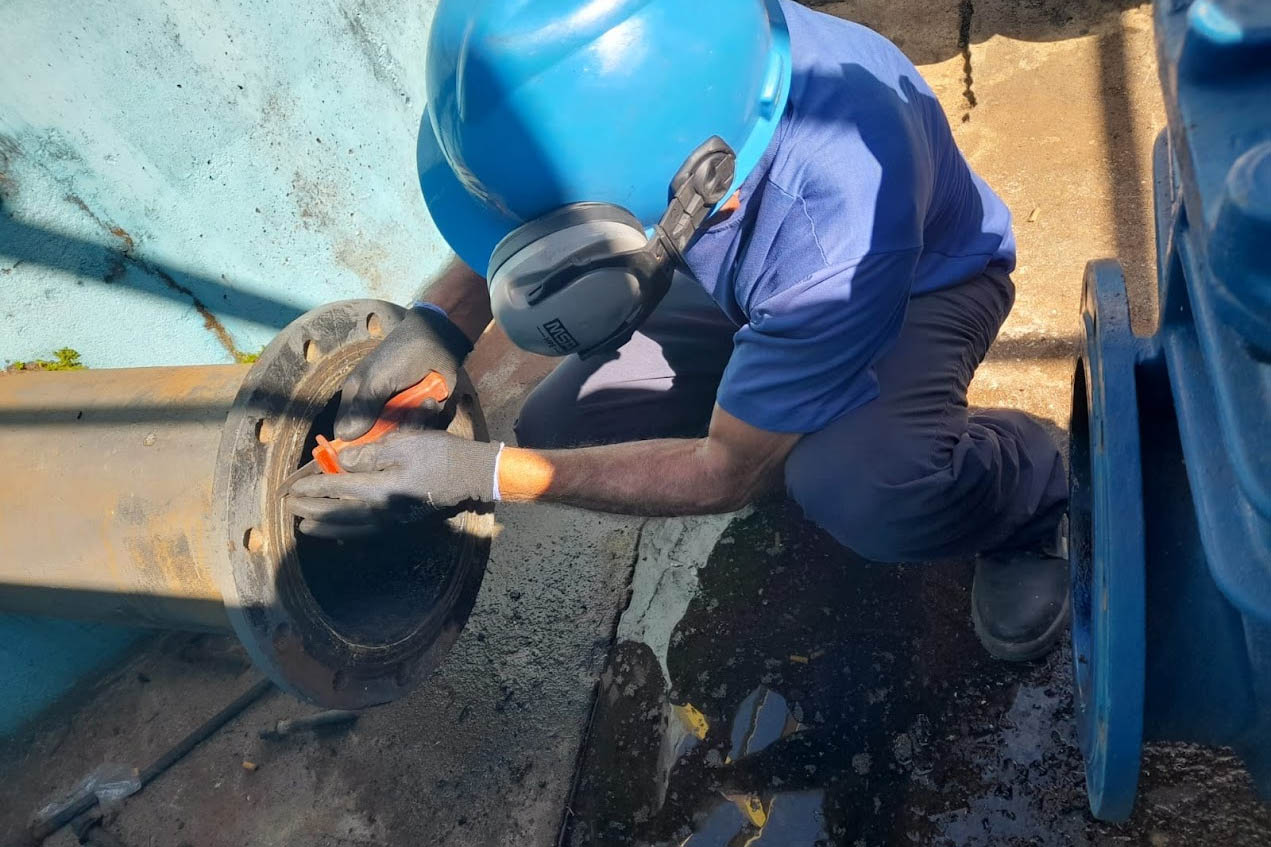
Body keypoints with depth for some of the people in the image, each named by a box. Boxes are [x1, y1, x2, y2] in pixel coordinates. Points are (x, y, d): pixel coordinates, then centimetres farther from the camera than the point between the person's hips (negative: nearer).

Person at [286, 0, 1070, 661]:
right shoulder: (621, 83, -29)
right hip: (750, 280, 6)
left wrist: (479, 473, -32)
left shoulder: (839, 227, -44)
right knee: (561, 427, -10)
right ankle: (821, 446, 12)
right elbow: (530, 192, -5)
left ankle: (1025, 485, -2)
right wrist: (443, 321, -24)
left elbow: (731, 469, -29)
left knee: (865, 493, -38)